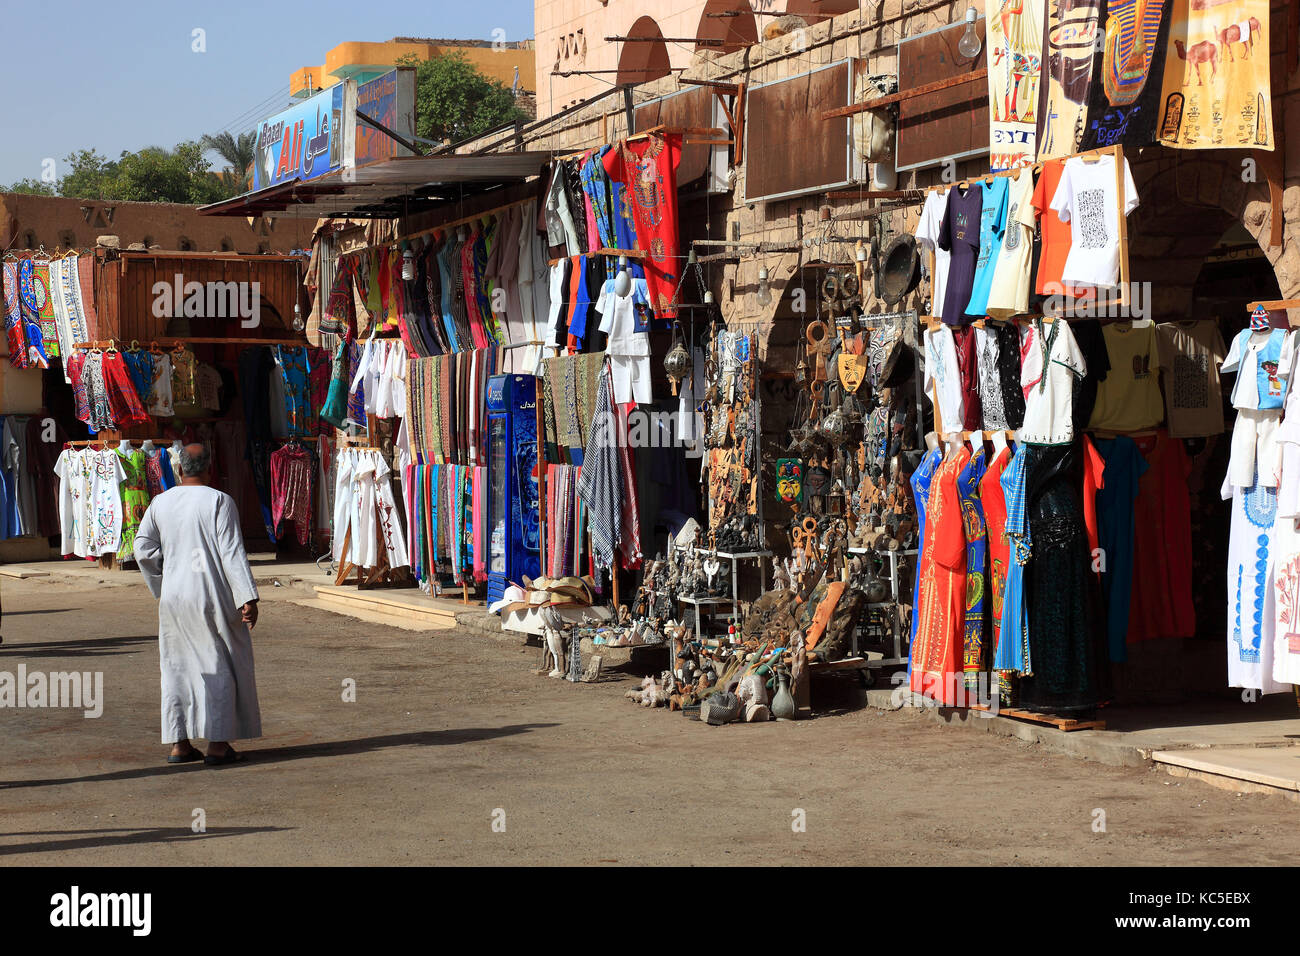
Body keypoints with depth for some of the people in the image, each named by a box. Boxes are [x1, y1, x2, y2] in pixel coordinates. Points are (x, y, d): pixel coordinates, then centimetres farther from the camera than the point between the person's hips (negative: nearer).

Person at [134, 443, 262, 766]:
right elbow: (232, 552, -14)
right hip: (211, 595, -4)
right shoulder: (219, 501, -10)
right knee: (219, 667, 4)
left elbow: (144, 550, 3)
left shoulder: (160, 503, 4)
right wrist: (247, 597, -14)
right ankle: (217, 743, 1)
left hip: (172, 597, 4)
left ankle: (179, 743, 11)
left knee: (177, 667, 12)